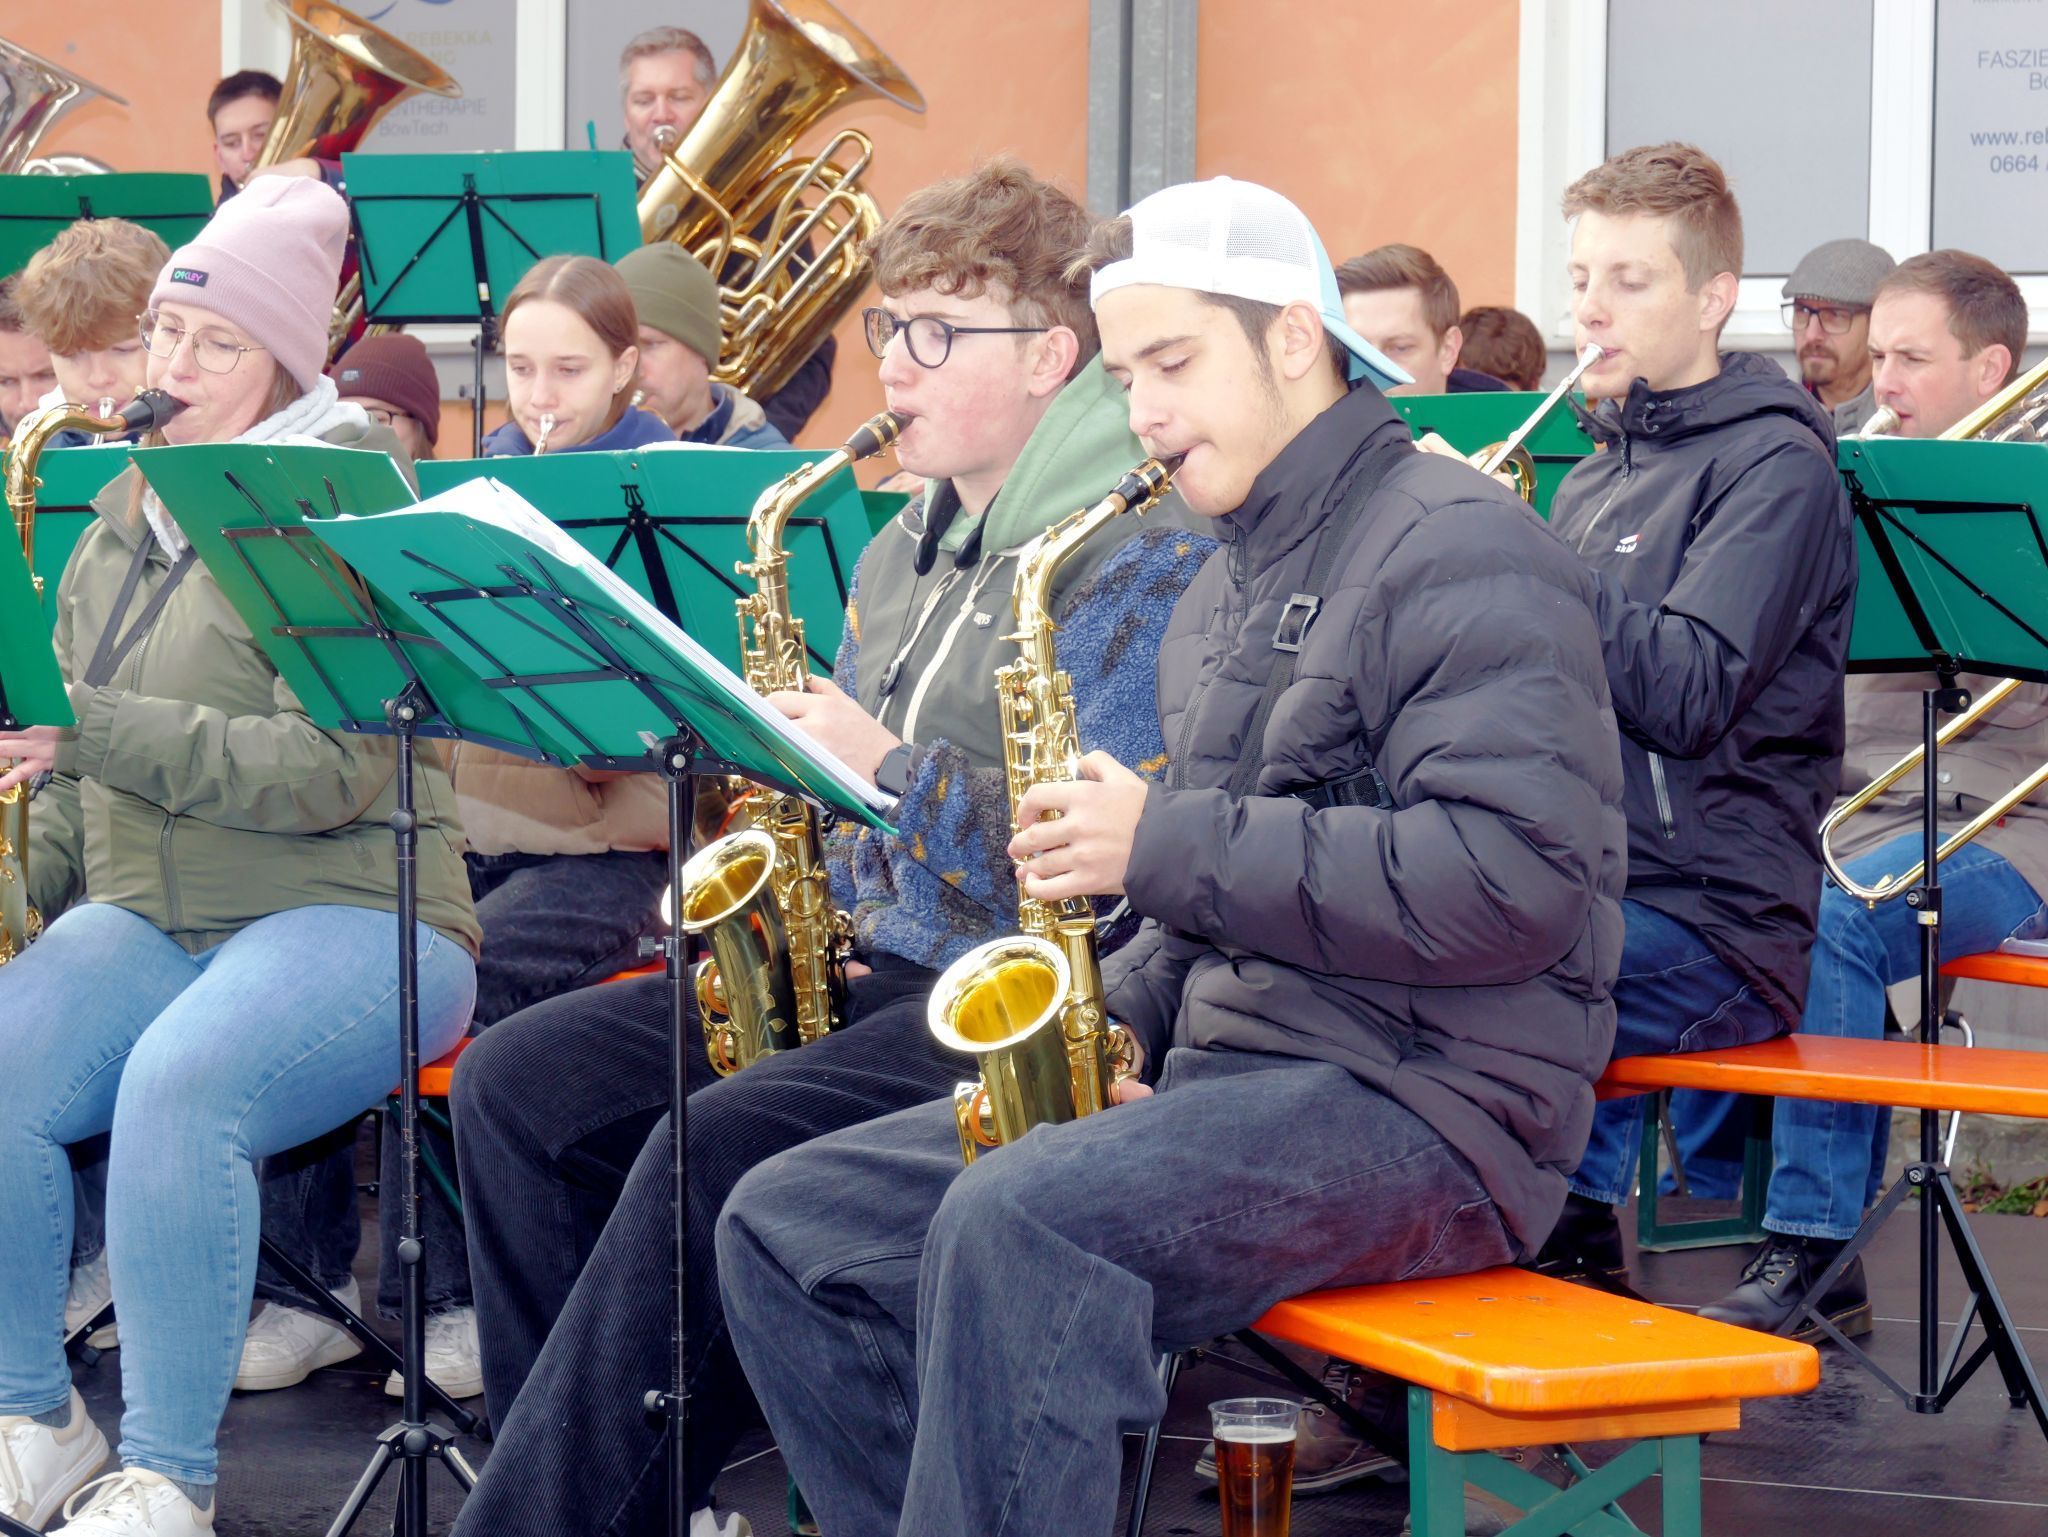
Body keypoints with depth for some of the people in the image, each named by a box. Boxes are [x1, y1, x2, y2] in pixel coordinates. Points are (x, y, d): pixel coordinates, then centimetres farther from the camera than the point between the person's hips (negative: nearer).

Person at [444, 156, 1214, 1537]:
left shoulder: (1145, 558, -11)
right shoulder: (906, 550, 18)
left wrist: (890, 771, -20)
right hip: (856, 961, 10)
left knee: (714, 1148, -30)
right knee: (518, 1081, -3)